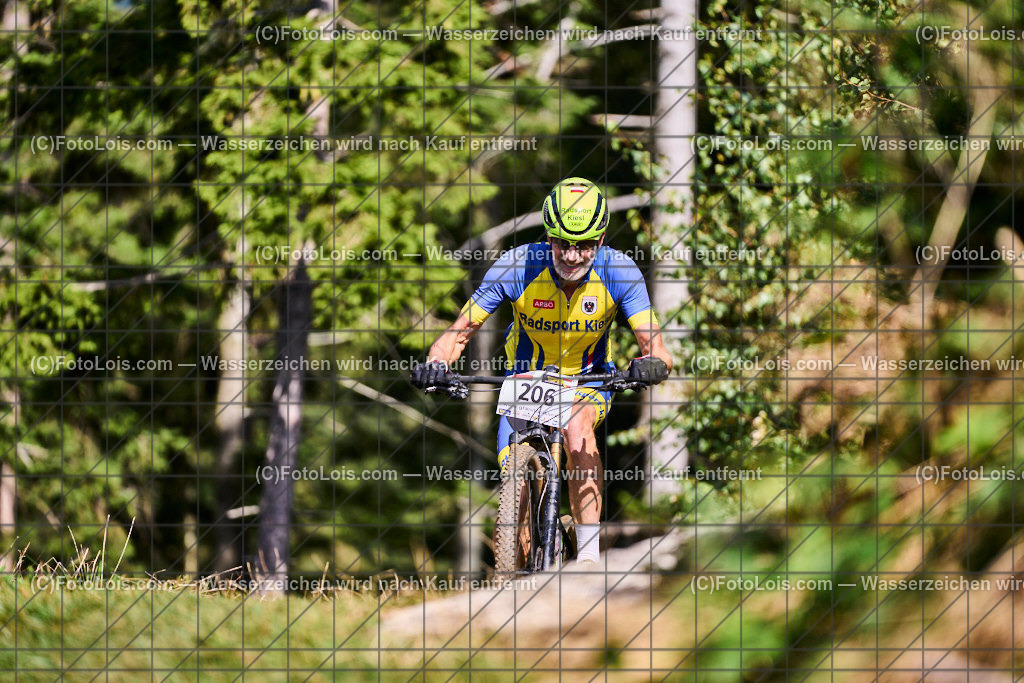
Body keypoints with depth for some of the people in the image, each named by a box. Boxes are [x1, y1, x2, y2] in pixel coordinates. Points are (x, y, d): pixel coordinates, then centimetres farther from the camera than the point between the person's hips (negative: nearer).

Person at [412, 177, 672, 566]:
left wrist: (653, 363, -50)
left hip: (588, 381, -1)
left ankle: (590, 555, -32)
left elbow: (655, 345, -26)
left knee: (577, 426, -35)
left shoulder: (618, 272, -23)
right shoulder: (517, 267, -24)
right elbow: (461, 330, -18)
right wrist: (436, 363, -39)